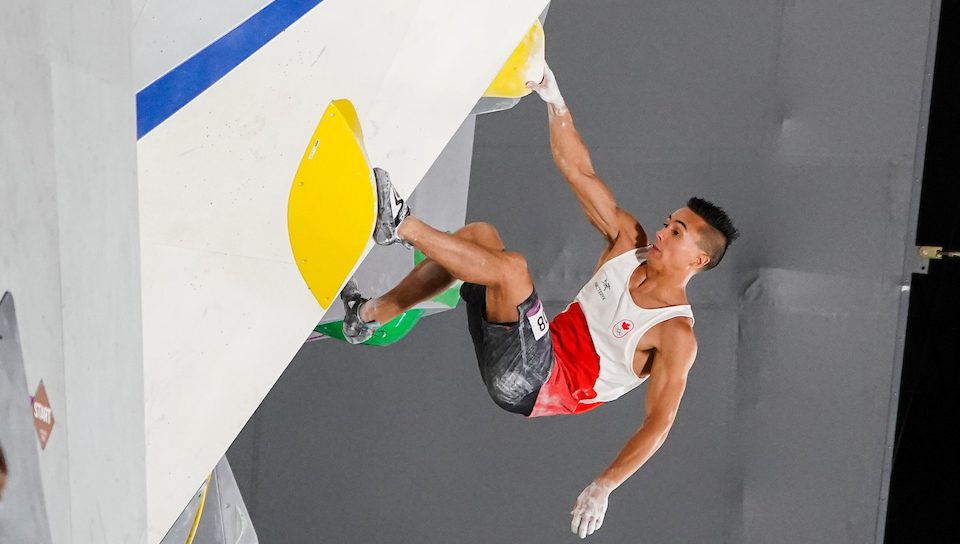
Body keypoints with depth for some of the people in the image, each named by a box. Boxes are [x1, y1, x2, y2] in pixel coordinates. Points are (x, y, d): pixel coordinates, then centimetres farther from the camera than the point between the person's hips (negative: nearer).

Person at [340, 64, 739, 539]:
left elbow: (658, 422, -17)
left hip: (533, 387, -7)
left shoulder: (676, 336, -13)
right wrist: (554, 100, -11)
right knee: (479, 233, -4)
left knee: (511, 267, -30)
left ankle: (400, 225, -22)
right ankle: (368, 315, -4)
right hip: (543, 353, 7)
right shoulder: (628, 243, 4)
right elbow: (578, 171, 0)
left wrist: (604, 486, -29)